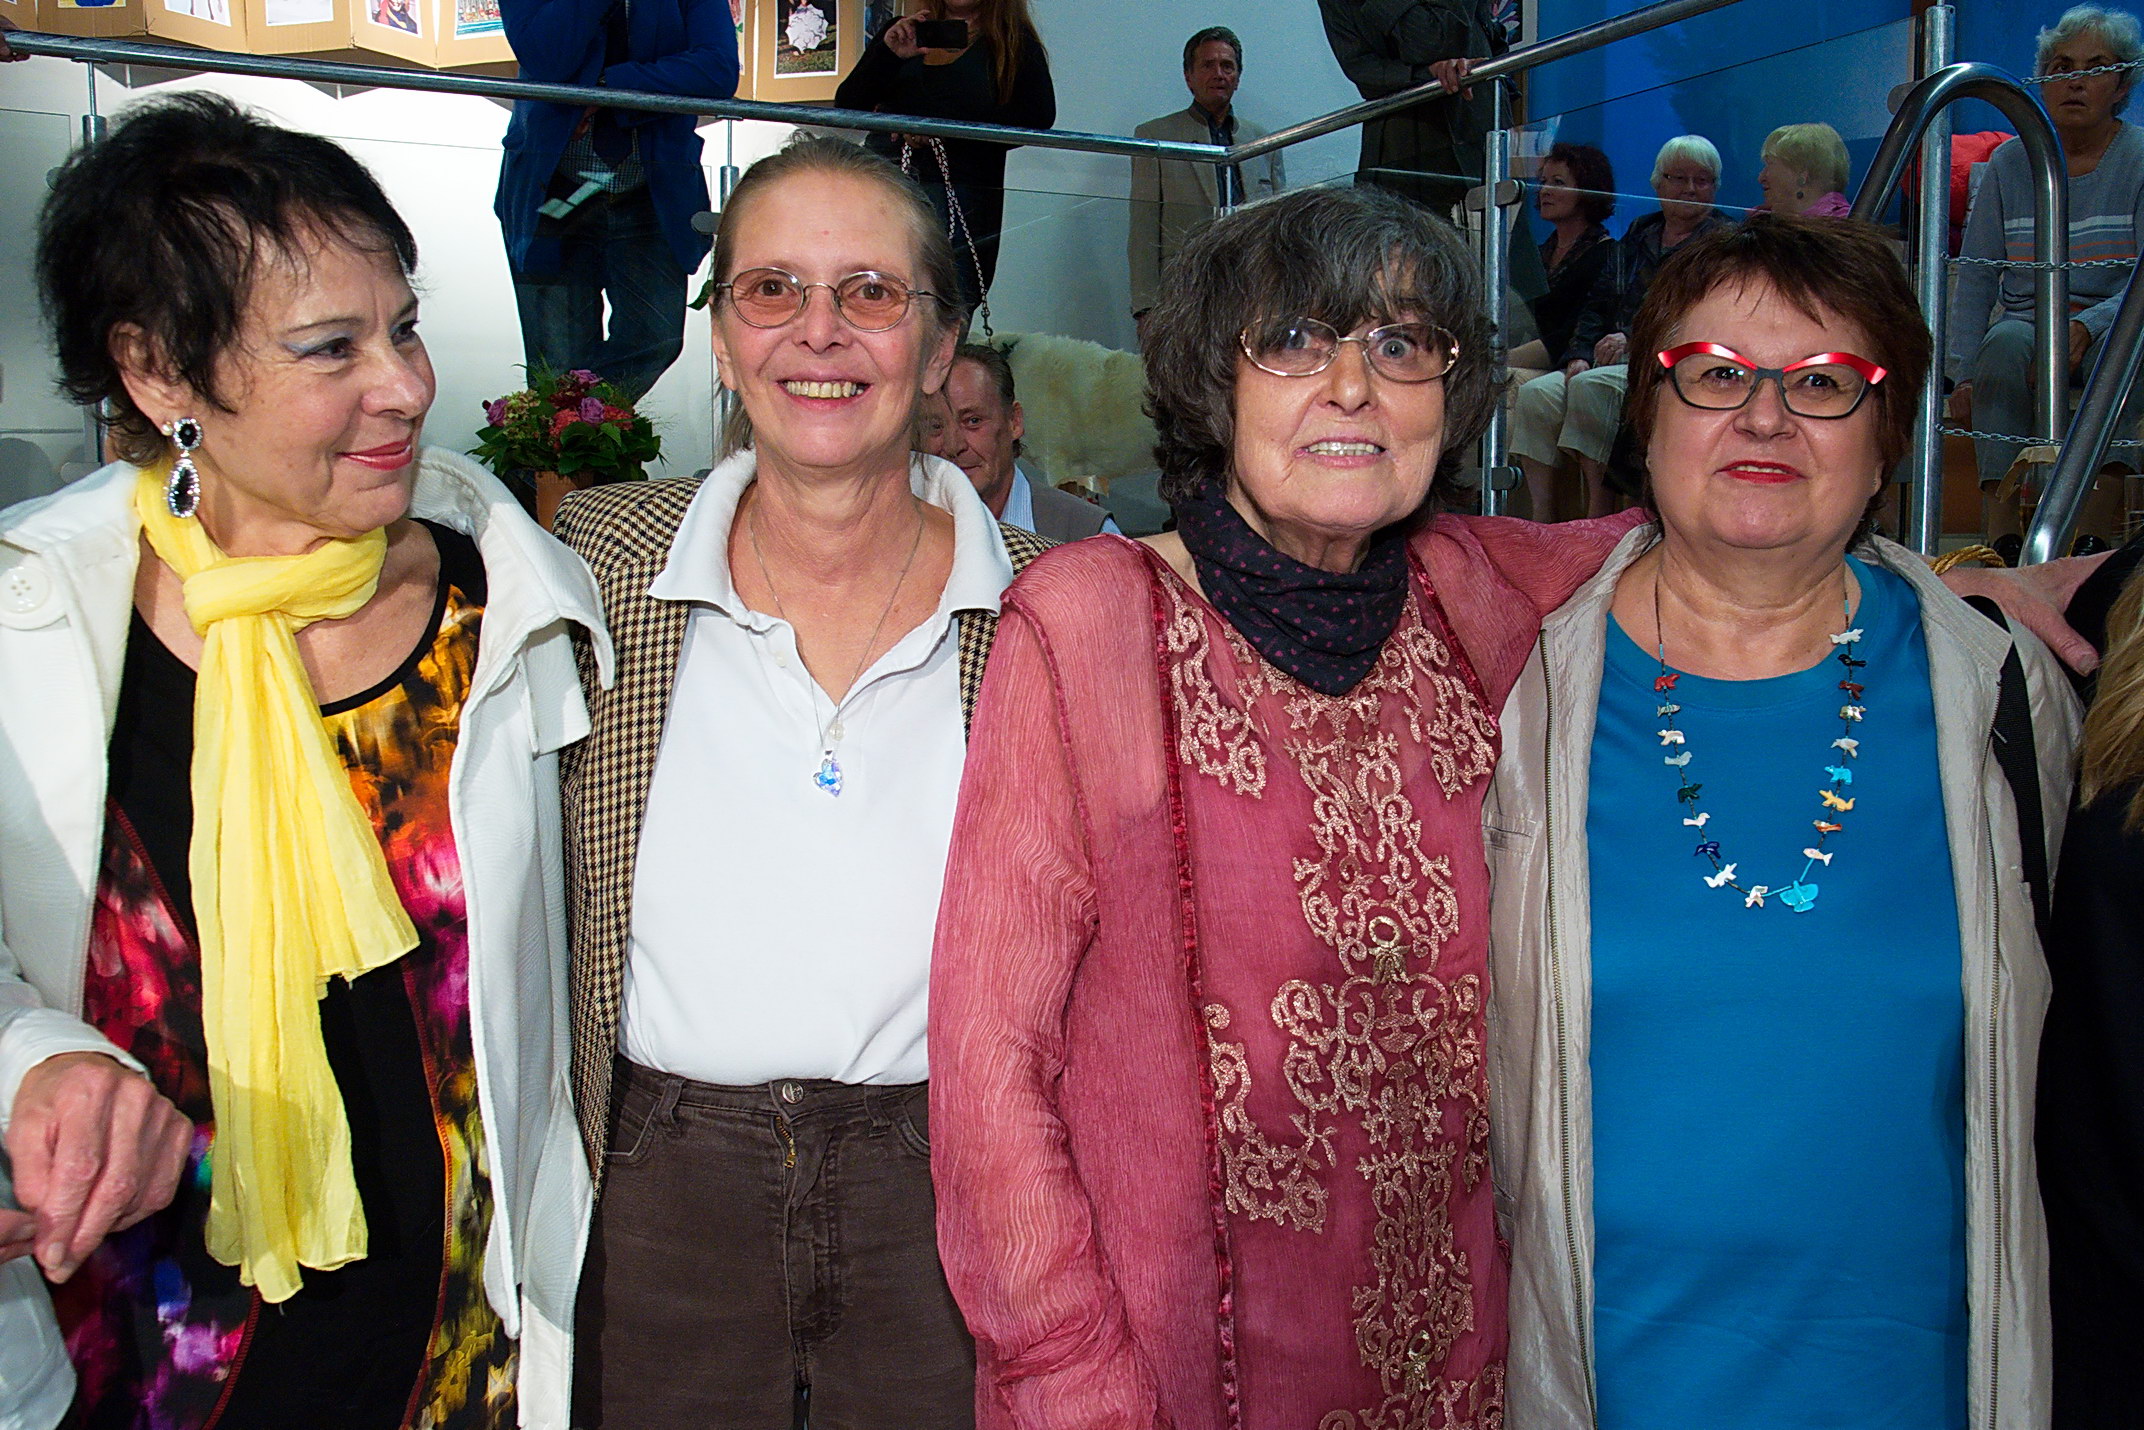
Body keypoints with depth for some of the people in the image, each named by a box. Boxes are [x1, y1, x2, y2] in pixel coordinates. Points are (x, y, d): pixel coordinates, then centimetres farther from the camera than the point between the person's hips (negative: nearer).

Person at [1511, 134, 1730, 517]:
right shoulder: (1638, 235, 22)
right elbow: (1597, 305, 18)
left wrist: (1633, 339, -18)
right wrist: (1580, 355, 0)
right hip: (1615, 363, 6)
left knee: (1592, 385, -34)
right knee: (1536, 394, -21)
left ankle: (1598, 523, -31)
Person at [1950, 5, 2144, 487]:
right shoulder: (2010, 163, 8)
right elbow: (1974, 278, 4)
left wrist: (2087, 326, -29)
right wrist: (1964, 374, -9)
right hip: (2028, 318, 1)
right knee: (2006, 341, -34)